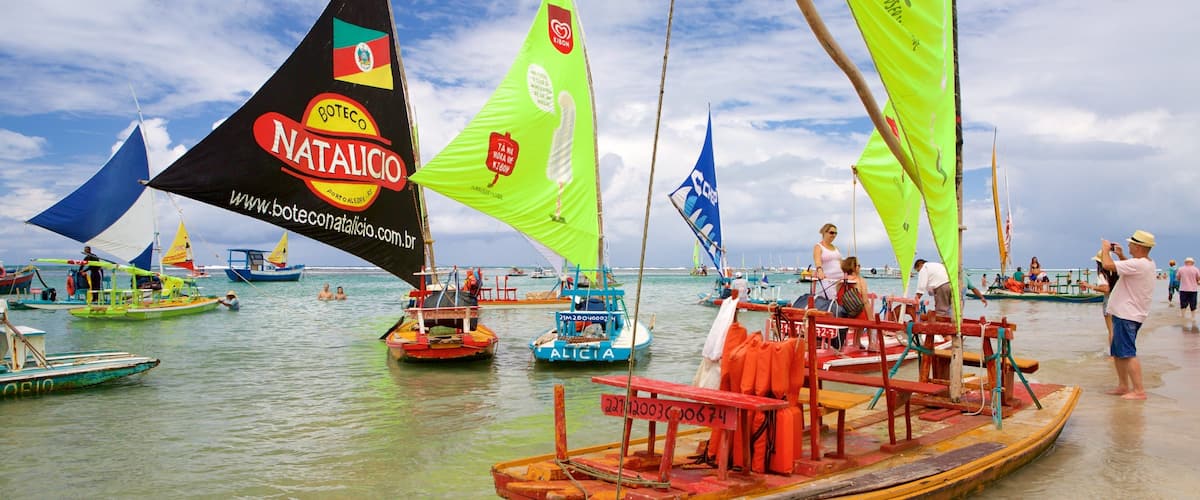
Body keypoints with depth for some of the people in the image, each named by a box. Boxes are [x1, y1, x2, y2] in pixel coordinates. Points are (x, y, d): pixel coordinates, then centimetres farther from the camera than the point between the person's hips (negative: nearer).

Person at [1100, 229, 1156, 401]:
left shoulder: (1138, 264, -21)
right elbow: (1128, 268, 32)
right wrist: (1120, 255, 18)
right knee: (1118, 353, 17)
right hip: (1126, 314, 11)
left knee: (1128, 354, -9)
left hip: (1127, 315, -11)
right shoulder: (1148, 264, 11)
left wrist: (1105, 249, -8)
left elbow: (1108, 265, -26)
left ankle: (1139, 390, -8)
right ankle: (1123, 386, 24)